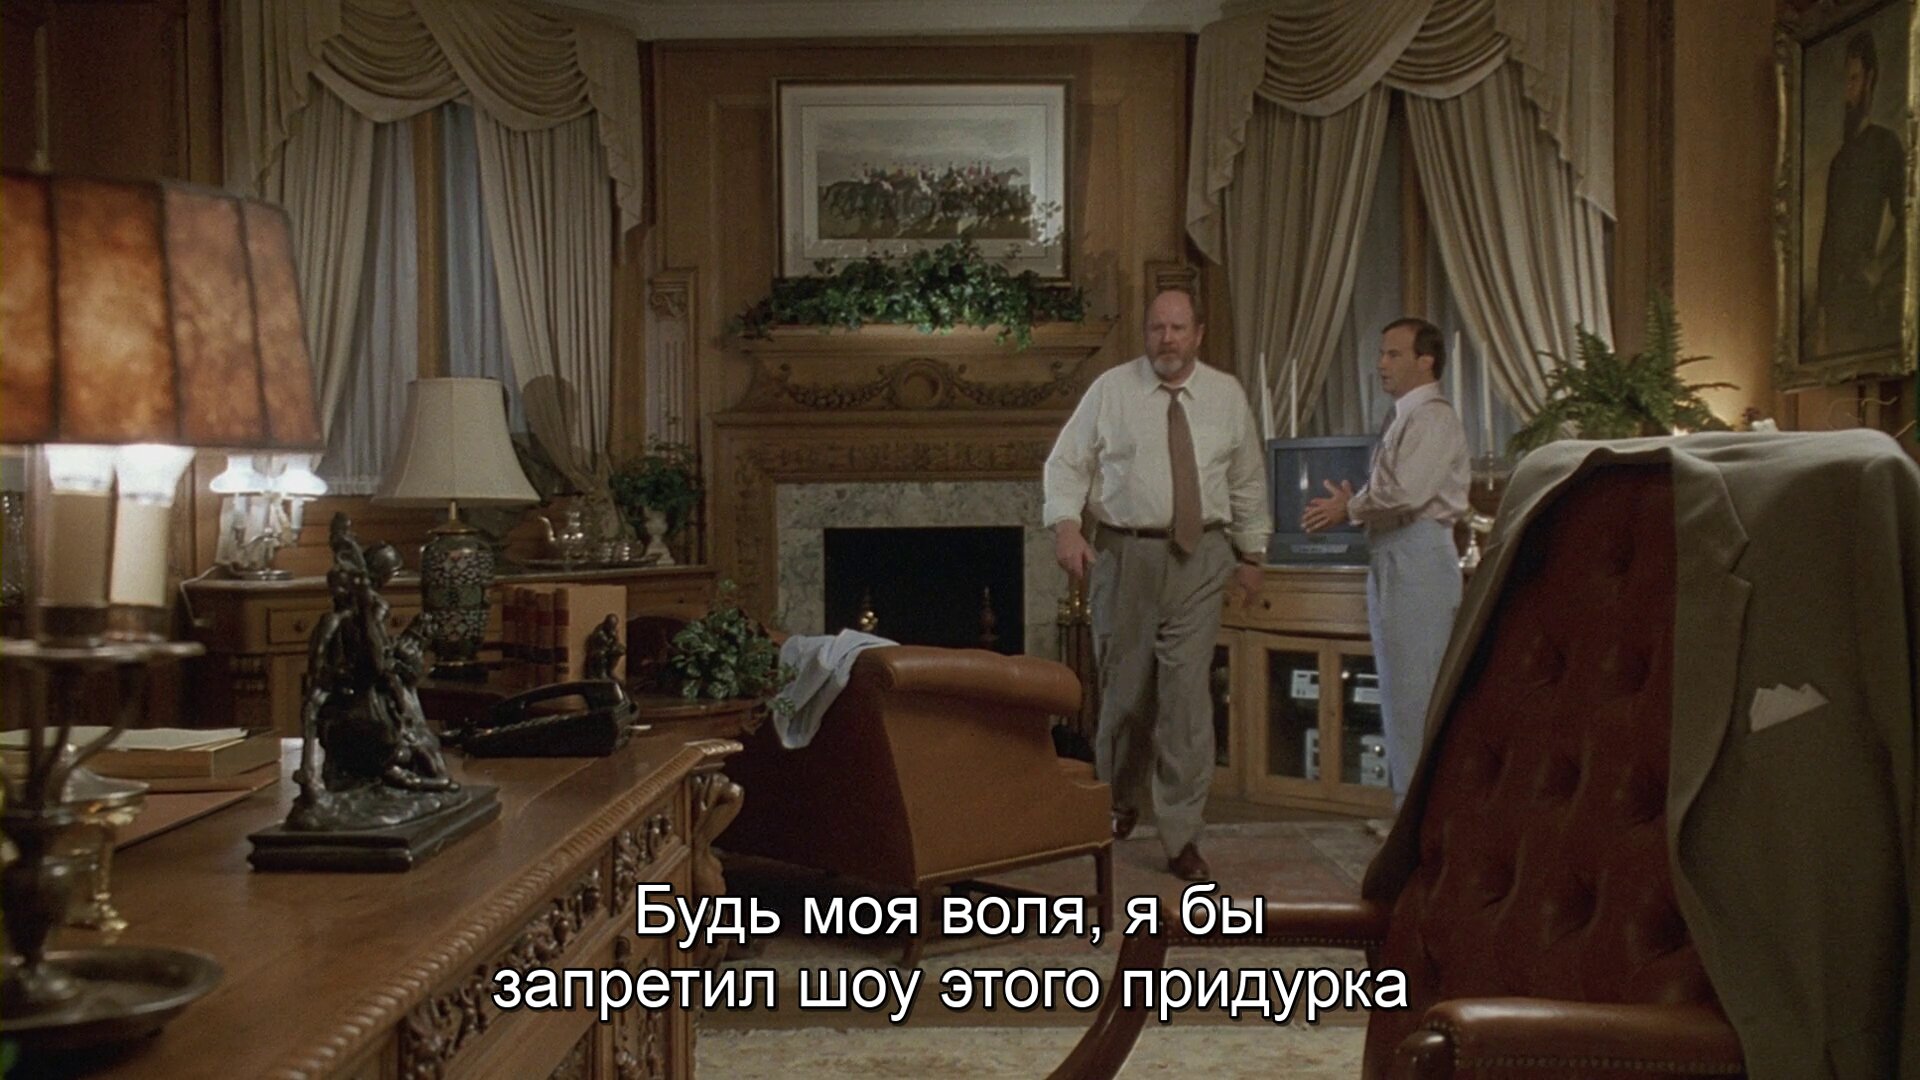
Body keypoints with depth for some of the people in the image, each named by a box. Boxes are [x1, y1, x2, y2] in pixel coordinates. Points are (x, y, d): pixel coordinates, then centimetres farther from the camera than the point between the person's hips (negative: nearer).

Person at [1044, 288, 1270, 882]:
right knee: (1124, 687, 7)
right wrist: (1066, 525, -14)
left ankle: (1182, 836, 2)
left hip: (1200, 556, 1)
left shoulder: (1227, 395, 6)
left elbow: (1248, 481, 14)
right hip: (1123, 554, 0)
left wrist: (1251, 553, 14)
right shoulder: (1110, 389, 0)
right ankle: (1120, 799, 34)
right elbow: (1066, 462, 0)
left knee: (1187, 691, -6)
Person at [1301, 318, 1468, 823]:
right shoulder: (1404, 418, 19)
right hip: (1392, 558, 10)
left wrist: (1350, 508, -9)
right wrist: (1353, 508, 2)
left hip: (1418, 558, -10)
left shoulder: (1433, 418, -12)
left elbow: (1405, 492, -23)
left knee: (1414, 688, -7)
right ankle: (1409, 804, 23)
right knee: (1399, 687, 14)